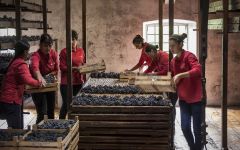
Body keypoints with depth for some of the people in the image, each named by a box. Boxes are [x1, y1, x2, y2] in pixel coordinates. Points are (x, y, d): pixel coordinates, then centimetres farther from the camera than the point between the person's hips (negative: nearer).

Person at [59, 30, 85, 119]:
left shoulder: (81, 51, 10)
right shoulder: (64, 51, -5)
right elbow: (62, 67, -9)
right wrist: (74, 68, -19)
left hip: (78, 82, 5)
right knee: (66, 104, -2)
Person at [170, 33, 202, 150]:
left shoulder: (189, 56, -11)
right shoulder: (173, 61, 11)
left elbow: (197, 70, -28)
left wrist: (180, 75, -33)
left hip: (195, 97, -6)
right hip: (183, 98, 6)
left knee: (197, 128, 2)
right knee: (185, 127, 1)